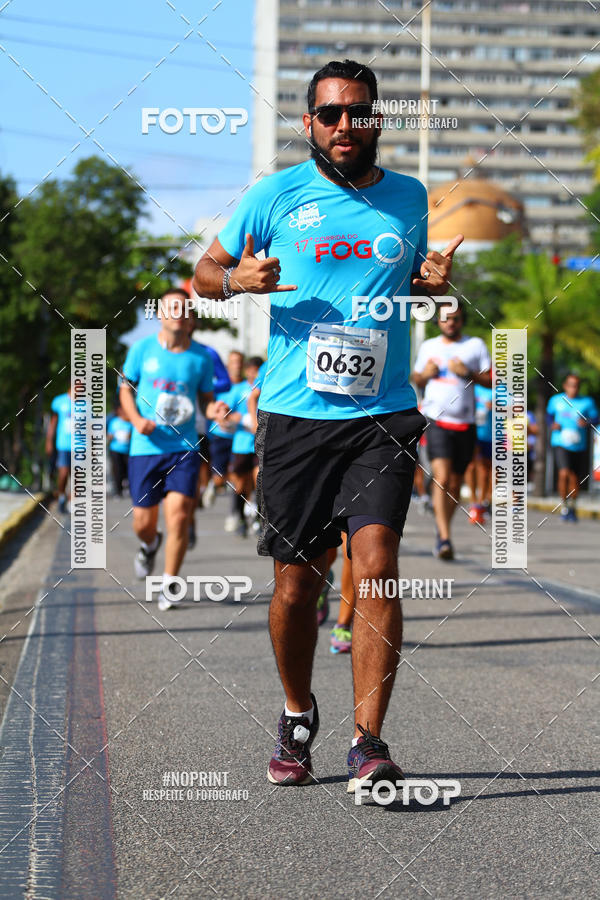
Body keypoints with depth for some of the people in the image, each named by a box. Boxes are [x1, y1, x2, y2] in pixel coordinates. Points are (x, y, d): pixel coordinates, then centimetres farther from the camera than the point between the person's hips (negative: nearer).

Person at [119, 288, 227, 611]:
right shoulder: (143, 349, 2)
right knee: (143, 521, 6)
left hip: (184, 448, 0)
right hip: (145, 447, 0)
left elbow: (206, 398, 12)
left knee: (178, 515, -14)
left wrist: (214, 409, -12)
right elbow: (126, 388, 9)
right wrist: (136, 419, -9)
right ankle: (150, 545, 45)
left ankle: (168, 585, 0)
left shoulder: (201, 356, 3)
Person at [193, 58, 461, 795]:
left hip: (383, 415, 1)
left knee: (376, 562, -15)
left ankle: (367, 743, -14)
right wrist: (236, 279, -11)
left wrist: (436, 283, 2)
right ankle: (297, 719, 29)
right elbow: (204, 272, 12)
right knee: (296, 581, 5)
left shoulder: (409, 198, 10)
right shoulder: (275, 196, 3)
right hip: (295, 413, 0)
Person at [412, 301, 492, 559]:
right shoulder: (428, 347, 13)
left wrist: (468, 373, -13)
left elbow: (491, 381, 3)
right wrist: (425, 375, 1)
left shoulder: (475, 345, 6)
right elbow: (416, 379, 24)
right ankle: (444, 538, -23)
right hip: (436, 421, -1)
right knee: (441, 478, -17)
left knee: (455, 484, 8)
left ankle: (442, 534, 27)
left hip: (465, 423, 1)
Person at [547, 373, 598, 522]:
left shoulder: (587, 402, 1)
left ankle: (572, 507, 33)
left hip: (579, 446, 1)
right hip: (560, 443, -1)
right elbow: (549, 414, 21)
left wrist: (587, 422, -21)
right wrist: (553, 424, 1)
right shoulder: (556, 400, 6)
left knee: (575, 479, 8)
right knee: (564, 473, -22)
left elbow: (595, 417, 0)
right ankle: (564, 505, -4)